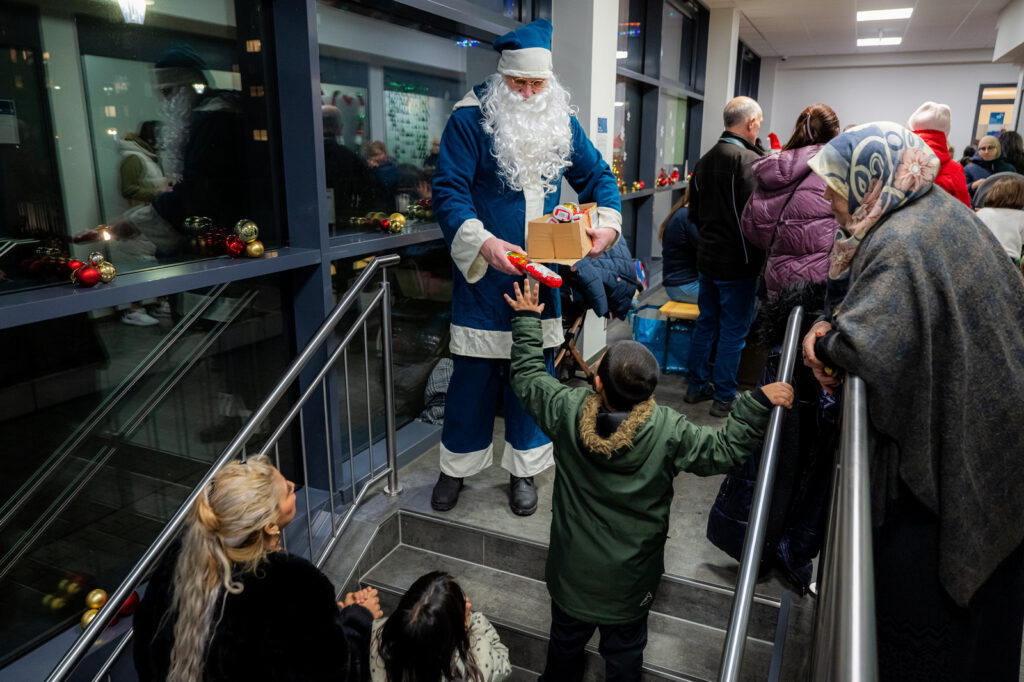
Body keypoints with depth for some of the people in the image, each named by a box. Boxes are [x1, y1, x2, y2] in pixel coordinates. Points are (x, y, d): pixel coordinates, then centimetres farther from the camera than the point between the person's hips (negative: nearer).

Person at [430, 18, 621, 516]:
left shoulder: (563, 122, 6)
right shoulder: (471, 119, -9)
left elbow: (597, 176, 13)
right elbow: (448, 191, -16)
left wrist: (607, 223, -6)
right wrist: (484, 243, -30)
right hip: (482, 275, -4)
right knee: (474, 375, 6)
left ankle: (523, 470, 28)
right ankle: (456, 468, 27)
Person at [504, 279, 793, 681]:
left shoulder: (568, 411, -23)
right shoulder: (668, 431, -28)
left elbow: (527, 375, -6)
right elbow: (724, 450, -15)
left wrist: (527, 320, 5)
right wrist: (760, 403, -11)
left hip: (571, 570, 2)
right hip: (628, 582, -1)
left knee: (565, 643, 27)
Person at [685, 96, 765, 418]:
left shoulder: (705, 160, 9)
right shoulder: (751, 161, -17)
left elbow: (694, 211, 15)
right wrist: (760, 253, -8)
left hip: (707, 258, 8)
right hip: (738, 262, -8)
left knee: (706, 324, 17)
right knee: (733, 331, 3)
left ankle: (697, 386, 27)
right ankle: (724, 398, 11)